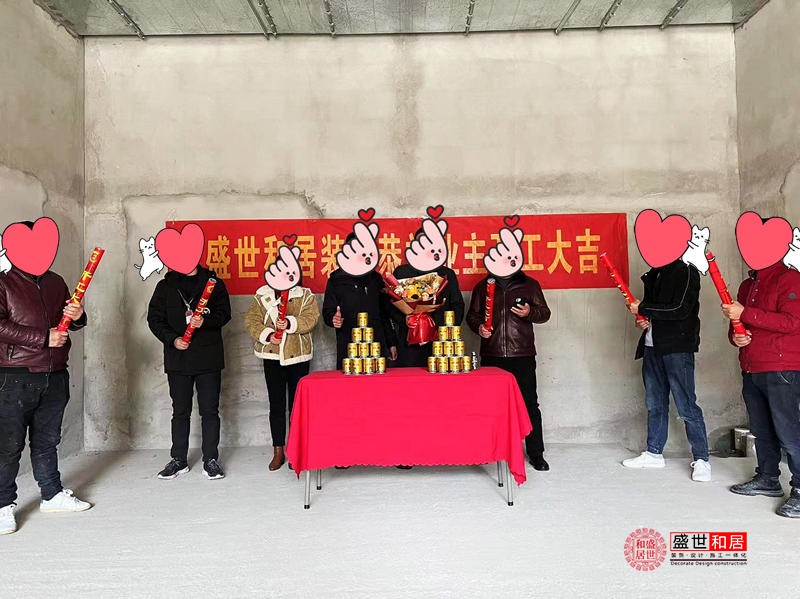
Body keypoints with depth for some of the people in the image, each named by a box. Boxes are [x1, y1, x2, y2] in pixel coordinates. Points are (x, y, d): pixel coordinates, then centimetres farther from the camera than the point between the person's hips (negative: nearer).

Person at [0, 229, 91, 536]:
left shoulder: (55, 282, 13)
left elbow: (69, 324, 21)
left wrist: (76, 317, -3)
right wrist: (43, 338, -17)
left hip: (55, 377, 5)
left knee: (47, 440, 16)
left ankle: (53, 495, 27)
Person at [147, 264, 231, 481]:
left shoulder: (214, 283, 6)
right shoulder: (166, 285, 10)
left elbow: (224, 313, -1)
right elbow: (155, 318, 5)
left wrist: (205, 322, -20)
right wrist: (172, 339, -10)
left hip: (209, 358, -1)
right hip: (177, 359, 2)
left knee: (210, 411, 3)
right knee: (180, 412, 9)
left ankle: (210, 459, 13)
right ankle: (179, 460, 20)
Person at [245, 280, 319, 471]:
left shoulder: (305, 295, 4)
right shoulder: (262, 296, 8)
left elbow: (310, 319, -9)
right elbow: (251, 320, 0)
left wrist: (290, 323, -25)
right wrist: (267, 335, -15)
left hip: (298, 356, -1)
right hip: (272, 357, 1)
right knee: (276, 405, 6)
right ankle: (278, 451, 15)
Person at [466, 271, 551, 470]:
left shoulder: (529, 285, 10)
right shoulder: (483, 287, 14)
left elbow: (545, 312, 10)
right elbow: (472, 314, 16)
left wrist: (529, 312, -11)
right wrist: (478, 326, -6)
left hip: (522, 356, -1)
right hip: (491, 356, 1)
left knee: (530, 403, 0)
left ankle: (536, 453, 10)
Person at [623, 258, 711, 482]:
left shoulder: (686, 272, -7)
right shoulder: (654, 274, 16)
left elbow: (680, 310, -18)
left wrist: (642, 308, -13)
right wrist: (642, 320, 4)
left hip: (677, 348, -7)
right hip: (652, 346, 7)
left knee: (686, 406, -5)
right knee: (654, 403, 13)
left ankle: (701, 459, 6)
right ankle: (654, 453, 23)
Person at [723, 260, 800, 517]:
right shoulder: (747, 286, 17)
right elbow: (737, 322, 26)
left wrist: (745, 314, -23)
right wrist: (735, 336, 3)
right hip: (751, 371, 8)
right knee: (762, 430, 15)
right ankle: (767, 479, 27)